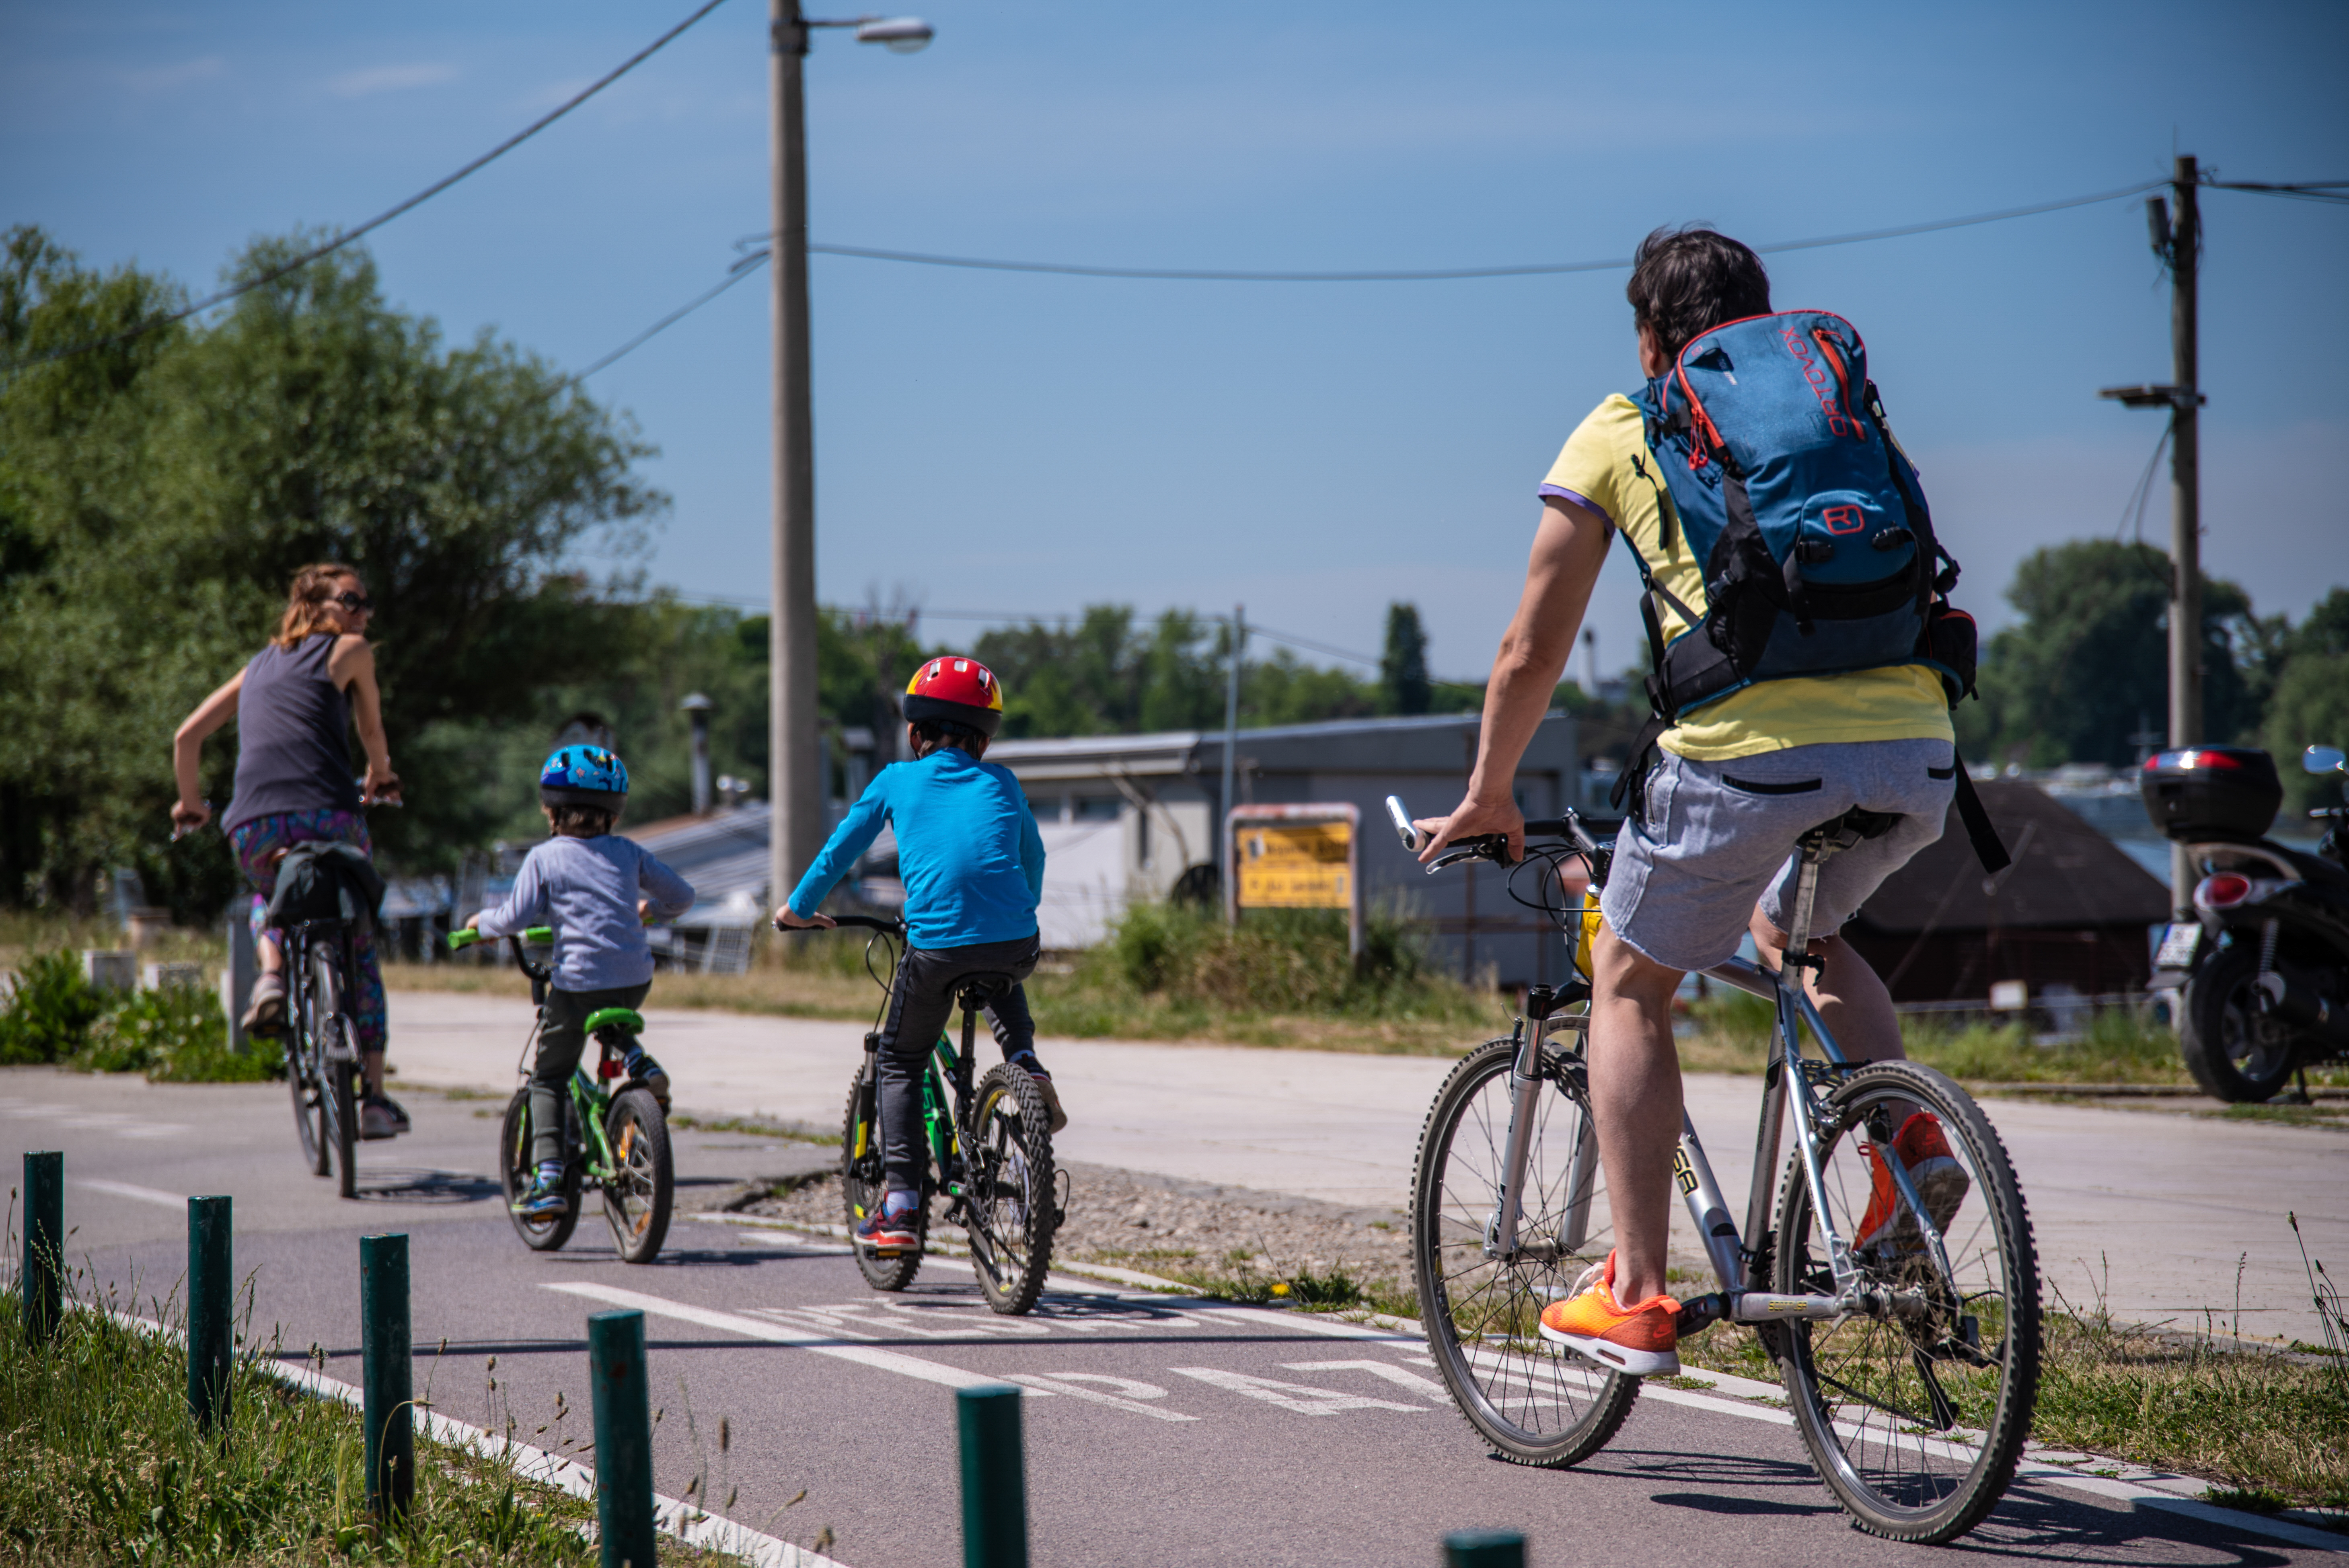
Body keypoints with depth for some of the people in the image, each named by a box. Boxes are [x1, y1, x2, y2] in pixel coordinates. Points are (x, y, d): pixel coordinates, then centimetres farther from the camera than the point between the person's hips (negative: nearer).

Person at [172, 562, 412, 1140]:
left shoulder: (259, 666, 25)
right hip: (327, 819, -3)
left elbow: (187, 735, 24)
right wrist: (380, 778, 49)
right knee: (360, 947, 16)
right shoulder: (350, 653, 13)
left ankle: (271, 972, 5)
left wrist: (191, 803, 40)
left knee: (267, 897, 38)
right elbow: (372, 730, 28)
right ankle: (373, 1097, 10)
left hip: (252, 827, 4)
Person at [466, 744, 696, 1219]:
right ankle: (639, 1063, 7)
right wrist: (650, 909, 37)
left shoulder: (543, 859, 1)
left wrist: (482, 921, 14)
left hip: (578, 982, -3)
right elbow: (682, 895, 16)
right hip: (635, 980, 3)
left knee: (548, 1080, 11)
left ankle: (549, 1179, 0)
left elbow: (516, 918, -6)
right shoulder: (628, 854, 11)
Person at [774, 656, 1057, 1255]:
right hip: (1015, 941, 2)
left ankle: (898, 1206, 9)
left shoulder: (897, 781, 14)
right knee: (1003, 983, 39)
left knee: (900, 1062, 17)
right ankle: (1027, 1066, 13)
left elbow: (841, 849, 19)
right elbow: (1033, 858, 29)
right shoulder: (1001, 783, 18)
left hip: (936, 944, -2)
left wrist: (799, 908, 33)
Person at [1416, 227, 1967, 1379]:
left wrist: (1486, 799, 33)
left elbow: (1532, 654, 19)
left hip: (1752, 749, -4)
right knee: (1791, 929, 33)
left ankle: (1635, 1296, 15)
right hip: (1917, 751, 4)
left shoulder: (1620, 432, 17)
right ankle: (1910, 1141, 9)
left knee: (1630, 982, 18)